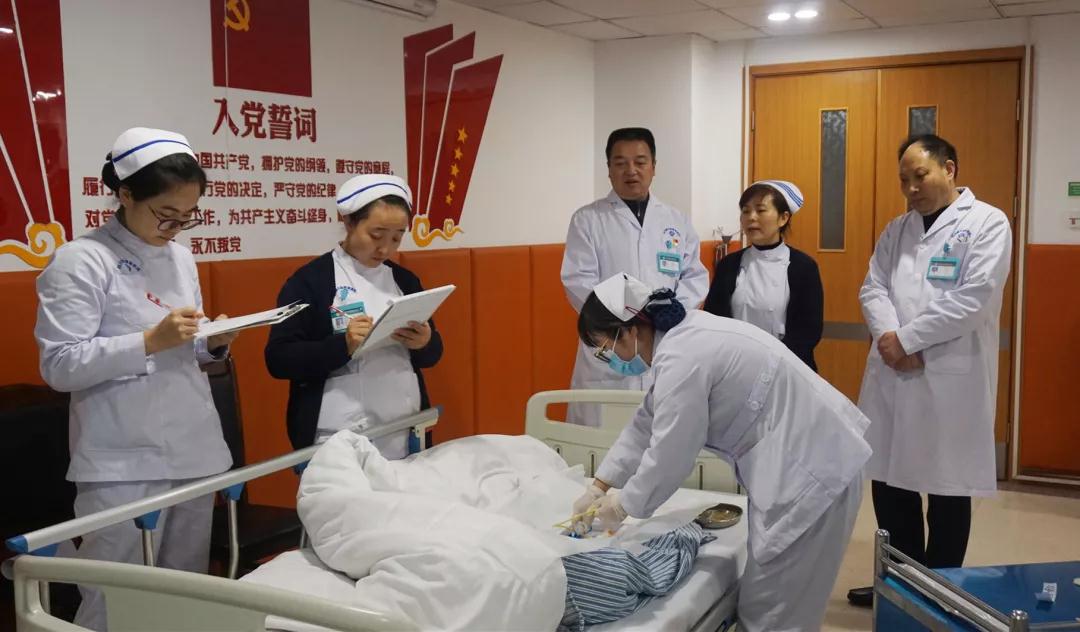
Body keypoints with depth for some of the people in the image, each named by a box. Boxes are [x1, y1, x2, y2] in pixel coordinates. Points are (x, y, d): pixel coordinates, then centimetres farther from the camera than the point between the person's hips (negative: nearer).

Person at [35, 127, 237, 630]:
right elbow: (60, 367, -13)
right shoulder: (80, 260, -8)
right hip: (123, 463, -6)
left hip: (194, 450, 7)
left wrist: (214, 343, -1)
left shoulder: (180, 257, 12)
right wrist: (151, 340, -20)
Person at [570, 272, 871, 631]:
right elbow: (648, 424, 16)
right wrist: (600, 486, 17)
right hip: (805, 458, 10)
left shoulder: (681, 360, -23)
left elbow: (668, 457, -17)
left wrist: (622, 506, 0)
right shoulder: (682, 336, 8)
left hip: (809, 471, -10)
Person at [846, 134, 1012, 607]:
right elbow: (873, 288, 6)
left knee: (947, 488, 6)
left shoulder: (987, 223, -4)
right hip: (891, 373, 6)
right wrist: (891, 339, -13)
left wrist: (907, 339, -14)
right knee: (889, 480, 11)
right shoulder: (897, 229, 14)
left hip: (951, 377, -6)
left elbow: (973, 298, -15)